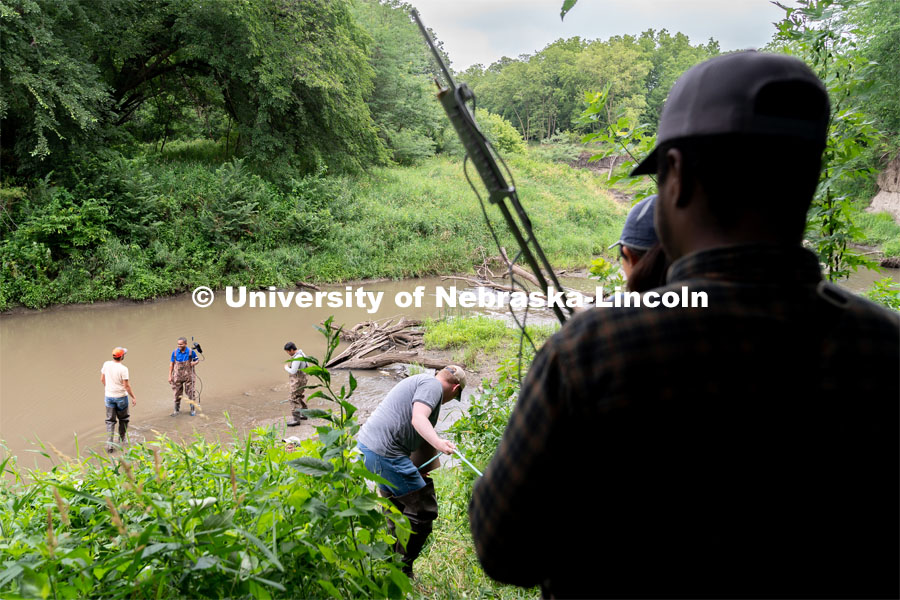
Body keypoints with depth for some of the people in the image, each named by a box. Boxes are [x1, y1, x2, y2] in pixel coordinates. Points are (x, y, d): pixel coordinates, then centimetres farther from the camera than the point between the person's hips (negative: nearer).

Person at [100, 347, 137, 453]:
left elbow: (102, 379, 8)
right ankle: (122, 439, 29)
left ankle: (109, 443, 0)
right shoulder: (123, 369, -19)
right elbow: (126, 385, -17)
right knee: (123, 418, 17)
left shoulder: (106, 364, -4)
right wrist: (133, 397, -8)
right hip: (121, 396, -4)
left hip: (109, 396, 4)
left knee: (110, 420, 8)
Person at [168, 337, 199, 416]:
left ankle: (192, 409, 18)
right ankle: (176, 410, 23)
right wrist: (170, 376, 0)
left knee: (190, 393, 4)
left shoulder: (191, 352, -10)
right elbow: (171, 364, 2)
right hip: (177, 376, 1)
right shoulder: (175, 352, -7)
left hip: (188, 376, -1)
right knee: (177, 393, 8)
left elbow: (197, 360, 5)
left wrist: (194, 363, -19)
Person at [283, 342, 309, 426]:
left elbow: (293, 371, -25)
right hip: (300, 380, 10)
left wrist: (286, 368, -7)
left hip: (298, 382, -10)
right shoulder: (300, 354, 9)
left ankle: (296, 420, -9)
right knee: (299, 398, 22)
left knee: (294, 400, -9)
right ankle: (304, 414, 32)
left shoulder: (297, 357, -24)